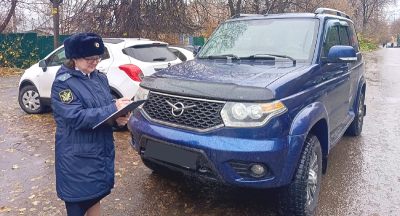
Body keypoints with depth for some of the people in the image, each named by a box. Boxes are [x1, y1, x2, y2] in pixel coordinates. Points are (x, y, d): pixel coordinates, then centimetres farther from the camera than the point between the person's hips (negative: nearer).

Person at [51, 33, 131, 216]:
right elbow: (77, 117, -23)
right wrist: (113, 109, -27)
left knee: (95, 197, 20)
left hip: (102, 152, 6)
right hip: (77, 158, -6)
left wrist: (120, 117, -13)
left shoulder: (100, 79, 7)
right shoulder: (63, 83, -13)